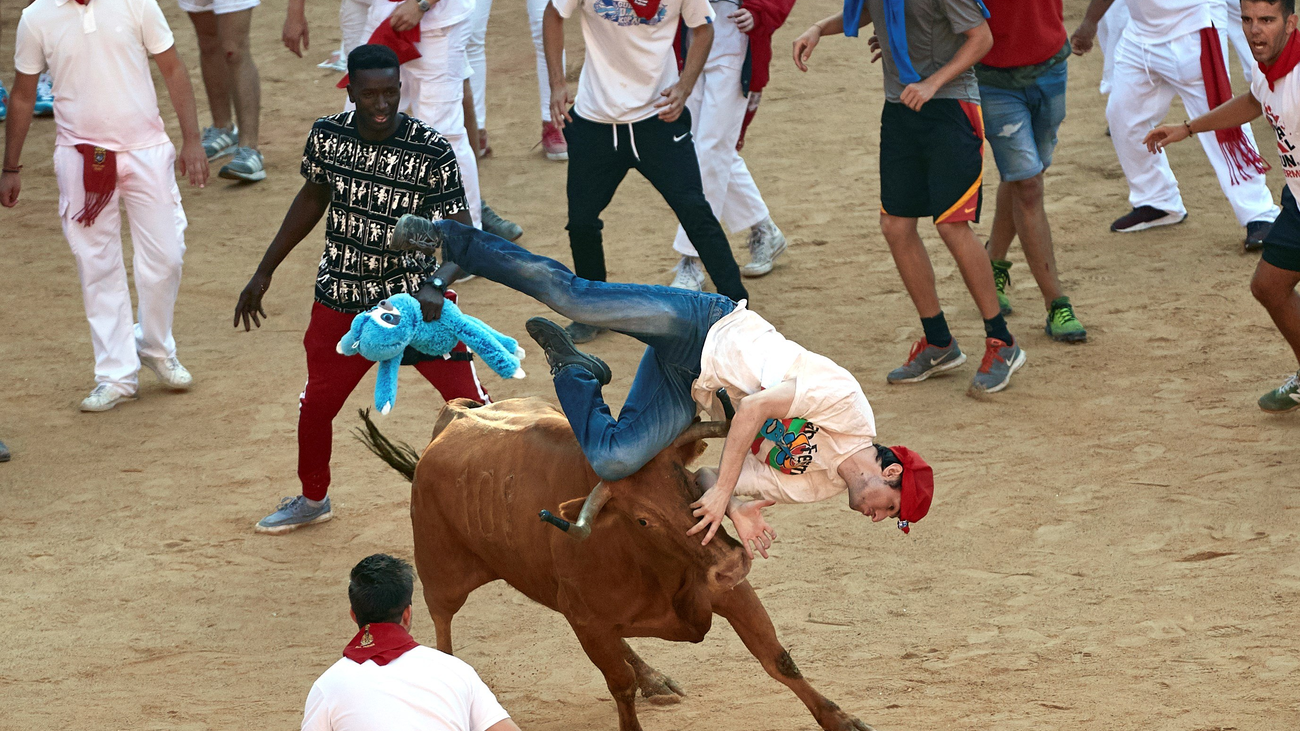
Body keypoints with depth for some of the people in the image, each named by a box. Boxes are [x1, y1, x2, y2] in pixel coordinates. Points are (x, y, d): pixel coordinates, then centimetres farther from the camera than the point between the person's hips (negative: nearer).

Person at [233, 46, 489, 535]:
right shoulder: (327, 135, -9)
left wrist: (436, 284, -42)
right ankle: (313, 499, 41)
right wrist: (264, 272, 14)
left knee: (469, 401, -12)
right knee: (317, 403, 15)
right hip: (341, 300, 3)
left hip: (414, 297, -3)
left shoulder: (432, 152, -20)